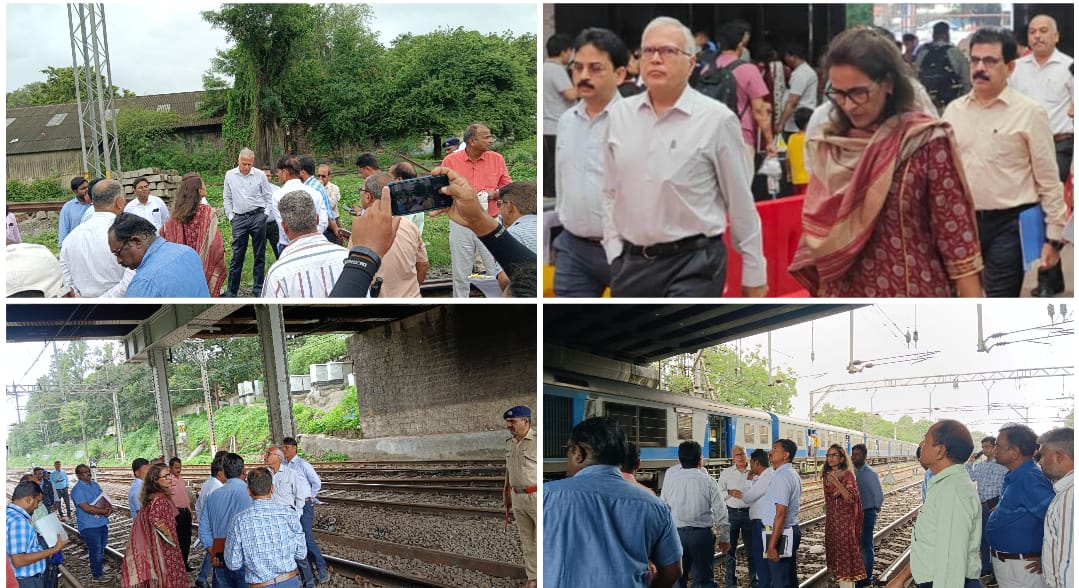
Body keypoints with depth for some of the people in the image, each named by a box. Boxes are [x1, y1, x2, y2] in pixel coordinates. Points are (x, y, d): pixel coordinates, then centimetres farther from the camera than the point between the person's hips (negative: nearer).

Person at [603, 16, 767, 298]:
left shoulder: (716, 119, -7)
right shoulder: (620, 115, 6)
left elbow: (740, 201, -2)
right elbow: (610, 193, 12)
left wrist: (754, 273, 2)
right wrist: (615, 256, 6)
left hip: (694, 263, -5)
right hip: (632, 263, 5)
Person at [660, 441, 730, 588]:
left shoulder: (670, 475, -2)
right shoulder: (708, 481, -4)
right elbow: (720, 511, -1)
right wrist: (724, 538, 12)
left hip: (675, 533, 1)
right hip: (702, 534, -1)